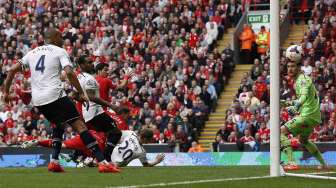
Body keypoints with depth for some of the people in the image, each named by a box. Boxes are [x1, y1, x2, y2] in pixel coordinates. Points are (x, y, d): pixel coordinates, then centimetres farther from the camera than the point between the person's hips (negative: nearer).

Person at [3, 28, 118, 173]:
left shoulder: (32, 53, 21)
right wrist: (81, 93, -7)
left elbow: (13, 70, 18)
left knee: (59, 124, 29)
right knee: (80, 125, -10)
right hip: (54, 96, -6)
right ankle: (102, 162, -21)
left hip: (37, 100, 6)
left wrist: (6, 92, 27)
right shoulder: (59, 51, 5)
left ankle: (54, 161, 15)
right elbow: (69, 73, -11)